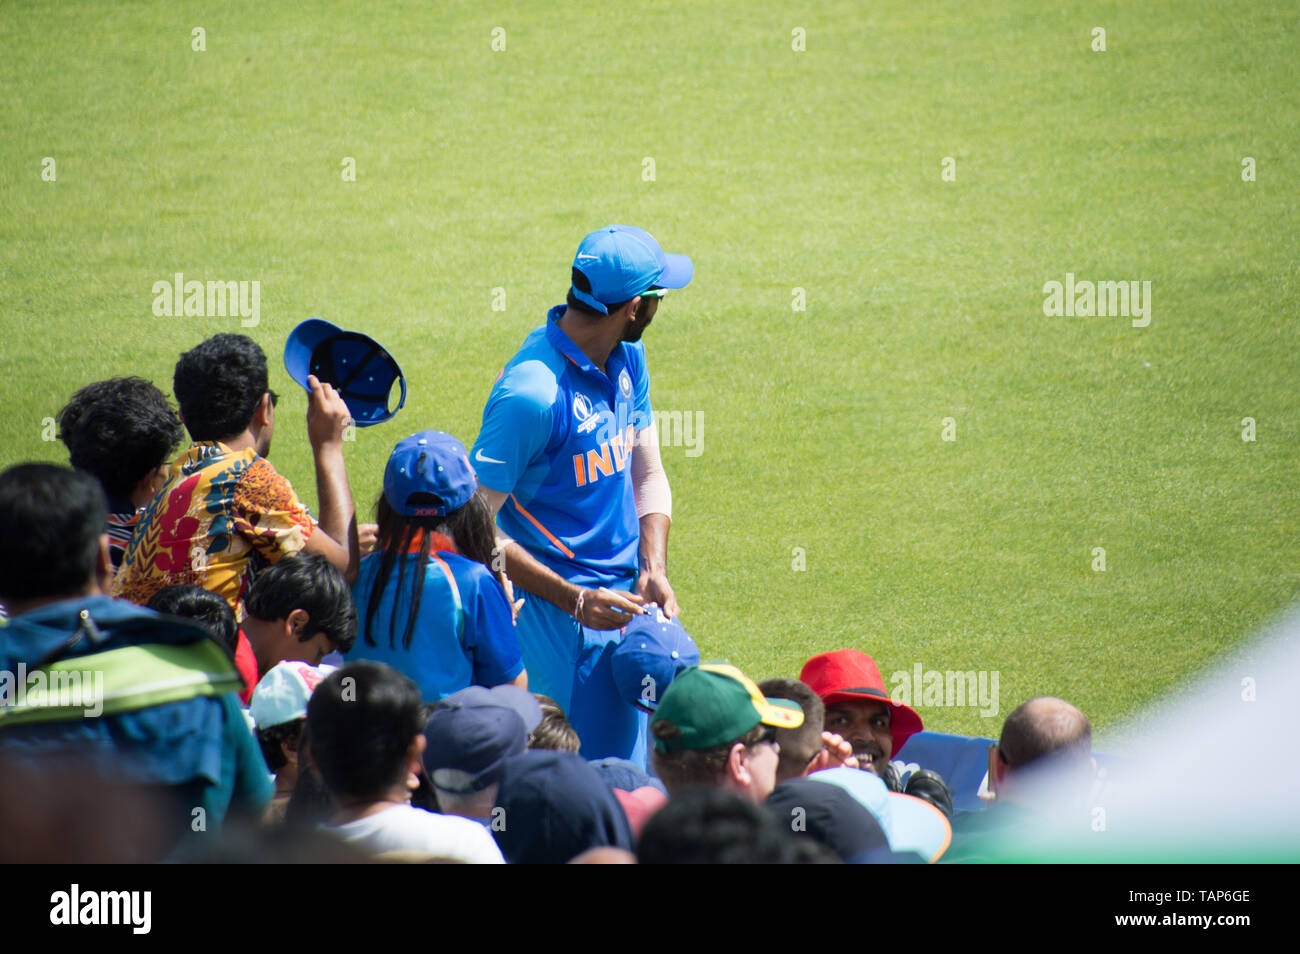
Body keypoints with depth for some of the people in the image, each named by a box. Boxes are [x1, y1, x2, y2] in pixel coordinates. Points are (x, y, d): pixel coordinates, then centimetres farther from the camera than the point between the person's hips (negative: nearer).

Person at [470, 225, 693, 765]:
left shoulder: (627, 359, 5)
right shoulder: (532, 392, -23)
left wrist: (654, 572, -2)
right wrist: (573, 600, -23)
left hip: (624, 599, 8)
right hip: (558, 617, -8)